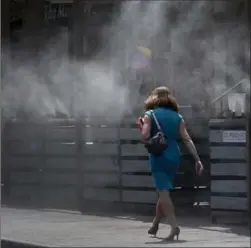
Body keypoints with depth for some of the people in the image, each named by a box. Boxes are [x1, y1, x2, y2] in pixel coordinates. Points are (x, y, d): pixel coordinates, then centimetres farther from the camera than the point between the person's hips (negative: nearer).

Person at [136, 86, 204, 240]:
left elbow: (145, 137, -12)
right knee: (164, 191, 19)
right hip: (174, 156, 5)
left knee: (163, 192, -7)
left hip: (158, 157, -5)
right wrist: (197, 159, -2)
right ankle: (155, 225, 30)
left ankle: (174, 226, -21)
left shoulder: (150, 115, -2)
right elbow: (187, 139, 1)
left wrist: (141, 126, 8)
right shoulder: (177, 117, 9)